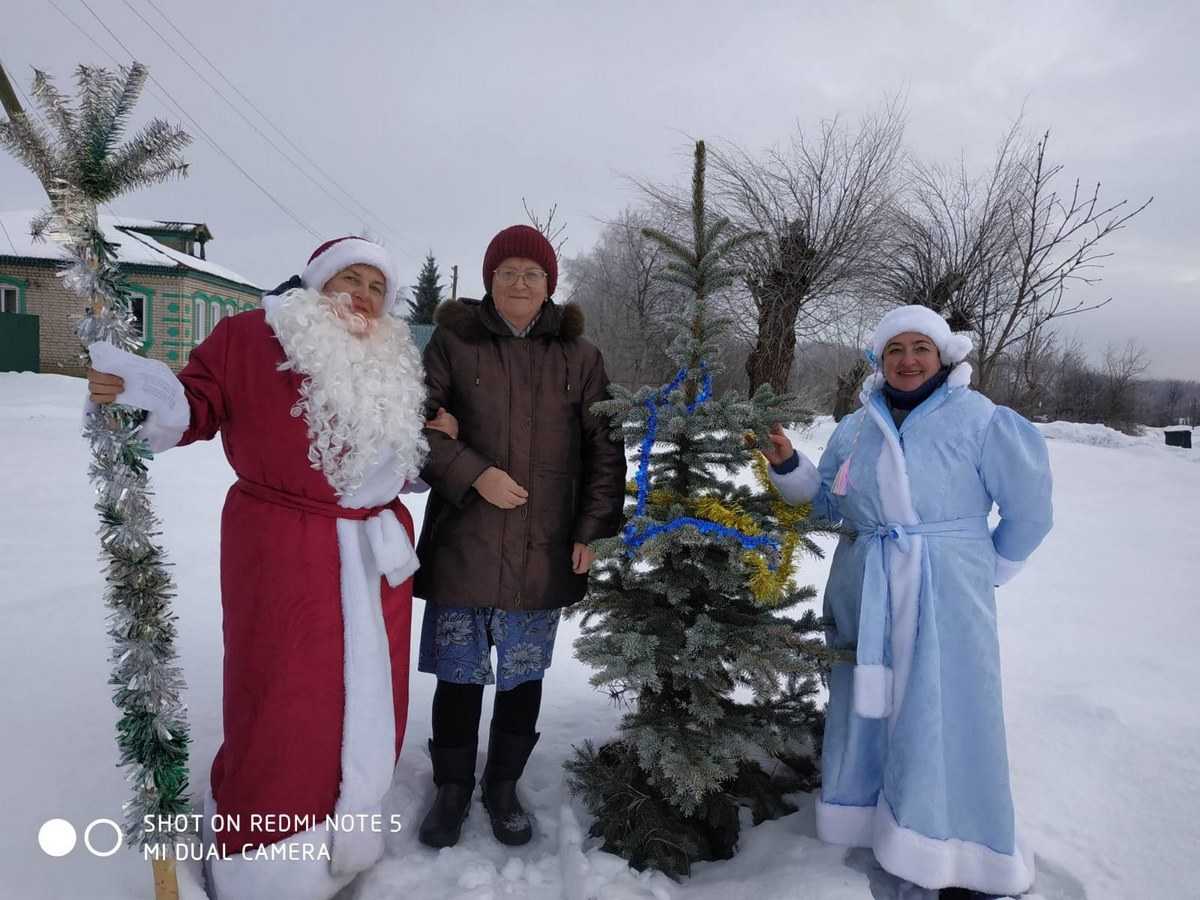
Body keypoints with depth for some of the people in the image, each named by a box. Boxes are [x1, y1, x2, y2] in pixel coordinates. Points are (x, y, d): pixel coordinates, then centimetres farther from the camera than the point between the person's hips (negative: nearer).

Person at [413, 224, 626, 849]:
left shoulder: (579, 356, 6)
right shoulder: (453, 341, 3)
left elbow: (603, 449, 6)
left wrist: (592, 531, -2)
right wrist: (473, 474, -15)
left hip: (543, 552, 1)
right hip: (462, 545, -1)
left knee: (523, 676, 11)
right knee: (459, 673, 8)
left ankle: (503, 787, 32)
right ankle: (452, 788, 30)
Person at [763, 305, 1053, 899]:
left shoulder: (980, 419, -4)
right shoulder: (856, 427, 9)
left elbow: (1028, 505, 2)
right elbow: (828, 501, 16)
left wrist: (988, 572, 4)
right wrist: (787, 466, 1)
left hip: (945, 593, -4)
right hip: (863, 589, 4)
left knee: (942, 712, -1)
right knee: (866, 701, 13)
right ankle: (867, 815, 33)